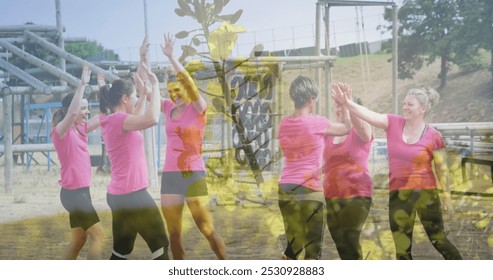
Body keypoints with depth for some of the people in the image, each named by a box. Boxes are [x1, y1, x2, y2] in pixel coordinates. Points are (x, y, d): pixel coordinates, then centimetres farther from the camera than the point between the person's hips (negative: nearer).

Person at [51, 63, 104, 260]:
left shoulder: (80, 129, 10)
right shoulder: (61, 131, -13)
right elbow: (71, 112, -32)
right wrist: (82, 85, -36)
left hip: (81, 191, 9)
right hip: (73, 192, -9)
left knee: (79, 239, 14)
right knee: (97, 235, -10)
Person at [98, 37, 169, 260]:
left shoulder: (113, 121, 12)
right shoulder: (118, 120, -16)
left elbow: (137, 119, 33)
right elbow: (152, 118, -33)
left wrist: (144, 94, 25)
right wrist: (154, 85, -23)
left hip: (120, 195, 10)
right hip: (132, 195, -10)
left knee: (121, 251, 13)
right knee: (160, 246, 0)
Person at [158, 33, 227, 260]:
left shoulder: (198, 109, -5)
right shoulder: (168, 108, 10)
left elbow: (189, 82, -21)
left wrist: (171, 57, -25)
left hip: (193, 174, -5)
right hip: (170, 175, 5)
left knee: (207, 229, -5)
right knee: (173, 234, 6)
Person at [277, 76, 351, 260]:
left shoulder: (284, 124, 5)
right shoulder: (316, 122, -9)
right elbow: (347, 128, 6)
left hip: (286, 189, 6)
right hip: (310, 190, -5)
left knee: (293, 247, 15)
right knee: (313, 248, 2)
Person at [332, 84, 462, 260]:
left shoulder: (433, 136, -7)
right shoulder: (393, 124, 0)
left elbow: (442, 169, 0)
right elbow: (369, 115, -14)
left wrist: (447, 197, 2)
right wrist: (346, 102, -30)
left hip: (425, 193, -3)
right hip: (398, 194, 3)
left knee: (438, 240, 4)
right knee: (402, 248, 7)